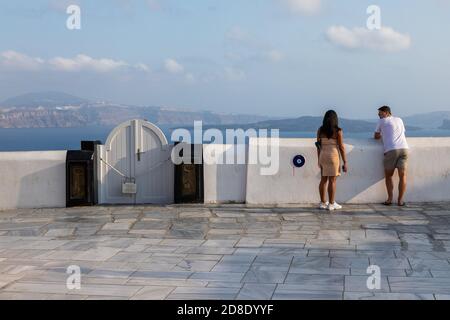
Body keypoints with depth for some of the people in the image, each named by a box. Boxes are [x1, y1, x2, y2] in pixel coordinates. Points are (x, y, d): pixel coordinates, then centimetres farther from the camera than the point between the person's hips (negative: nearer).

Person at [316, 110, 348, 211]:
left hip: (323, 155, 5)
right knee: (332, 180, -1)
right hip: (333, 155, -5)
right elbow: (341, 147, -9)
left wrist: (319, 160, 13)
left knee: (323, 179, 11)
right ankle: (331, 204, 2)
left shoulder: (320, 130, 3)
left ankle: (323, 203, 16)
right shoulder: (338, 131, -8)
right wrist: (345, 162, -4)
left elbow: (318, 146, 5)